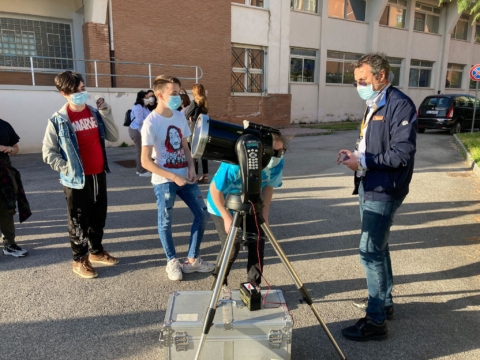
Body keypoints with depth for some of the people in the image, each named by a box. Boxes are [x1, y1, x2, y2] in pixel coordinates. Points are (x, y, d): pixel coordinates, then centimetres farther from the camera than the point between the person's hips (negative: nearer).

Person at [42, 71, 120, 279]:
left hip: (99, 175, 5)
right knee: (79, 221, 7)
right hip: (77, 180, -5)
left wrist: (105, 112, -6)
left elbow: (113, 137, 1)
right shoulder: (58, 120, -11)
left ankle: (96, 251, 36)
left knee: (99, 217, 17)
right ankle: (79, 260, 24)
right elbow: (48, 152, -6)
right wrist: (66, 168, -16)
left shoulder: (95, 113, 4)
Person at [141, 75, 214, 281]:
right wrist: (174, 177, -18)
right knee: (166, 222, 6)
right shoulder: (151, 123, -15)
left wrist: (191, 168, -3)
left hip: (185, 177, 7)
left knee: (202, 214, 8)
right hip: (164, 181, -6)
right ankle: (172, 262, 28)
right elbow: (146, 161, -16)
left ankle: (192, 259, 23)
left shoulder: (180, 117, 4)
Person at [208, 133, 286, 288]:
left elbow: (268, 187, -3)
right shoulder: (237, 163, -37)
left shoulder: (277, 163, -20)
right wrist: (227, 218, -22)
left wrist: (264, 214, -10)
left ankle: (254, 283, 16)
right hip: (223, 206, -5)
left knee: (258, 242, -3)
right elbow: (215, 189, -26)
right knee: (232, 247, -7)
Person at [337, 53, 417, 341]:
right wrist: (356, 155, 2)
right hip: (369, 187, 10)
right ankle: (384, 301, 35)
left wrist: (363, 163, -19)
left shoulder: (400, 105, -14)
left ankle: (376, 321, 5)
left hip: (384, 191, -10)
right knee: (378, 247, 18)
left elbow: (403, 153, -21)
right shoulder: (374, 106, 15)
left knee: (371, 251, -7)